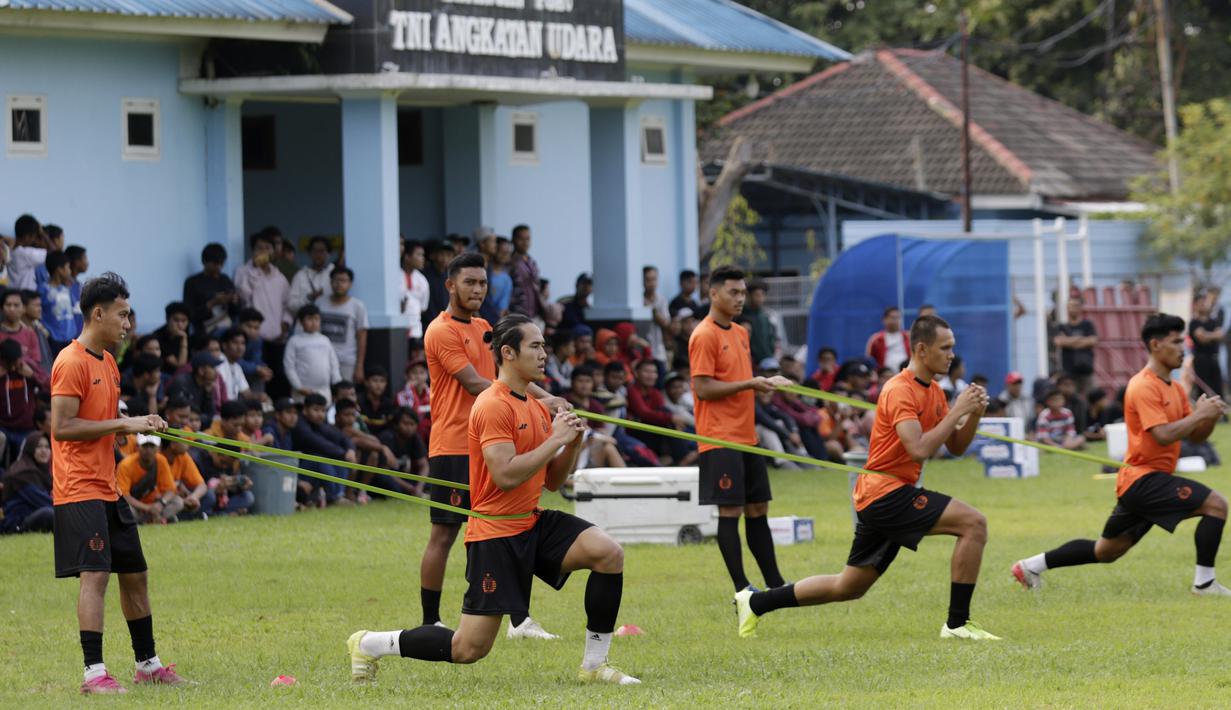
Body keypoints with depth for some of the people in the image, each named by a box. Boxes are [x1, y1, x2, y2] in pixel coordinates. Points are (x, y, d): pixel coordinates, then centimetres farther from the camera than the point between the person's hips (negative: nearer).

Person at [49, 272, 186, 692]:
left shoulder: (107, 362, 16)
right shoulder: (72, 362, -13)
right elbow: (62, 427, -20)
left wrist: (139, 425, 6)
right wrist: (122, 424, -19)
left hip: (108, 489, 10)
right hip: (80, 489, -10)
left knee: (134, 574, 14)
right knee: (95, 575, -14)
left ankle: (147, 663, 24)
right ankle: (94, 673, -15)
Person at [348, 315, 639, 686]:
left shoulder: (538, 408, 12)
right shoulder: (494, 405, -15)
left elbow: (552, 480, 17)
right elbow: (506, 475, -25)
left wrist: (573, 441, 1)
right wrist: (555, 439, -19)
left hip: (533, 523, 8)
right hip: (496, 533, -8)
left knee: (609, 553, -17)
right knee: (469, 649, -7)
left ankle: (594, 665, -6)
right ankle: (369, 644, 14)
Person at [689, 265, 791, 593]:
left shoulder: (740, 333, 16)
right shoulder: (705, 336, -11)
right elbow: (703, 388, -17)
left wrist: (766, 382, 8)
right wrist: (749, 384, -19)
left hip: (746, 437, 9)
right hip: (720, 439, -9)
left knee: (758, 509, 10)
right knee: (730, 511, -7)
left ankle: (775, 584, 14)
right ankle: (741, 590, -5)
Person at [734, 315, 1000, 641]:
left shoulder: (933, 391, 14)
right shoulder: (900, 390, -16)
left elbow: (955, 446, 16)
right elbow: (919, 450, -27)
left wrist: (975, 413, -1)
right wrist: (956, 412, -22)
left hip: (881, 498, 10)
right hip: (885, 491, -10)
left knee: (847, 588, 16)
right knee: (974, 523, -19)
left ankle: (755, 602, 25)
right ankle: (957, 623, -17)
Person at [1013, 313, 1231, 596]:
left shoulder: (1175, 389, 15)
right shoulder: (1144, 387, -15)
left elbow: (1195, 435, 16)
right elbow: (1163, 435, -25)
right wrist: (1199, 414, -18)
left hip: (1139, 483, 10)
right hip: (1143, 478, -10)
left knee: (1105, 551, 18)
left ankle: (1031, 566, 25)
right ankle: (1204, 582, -17)